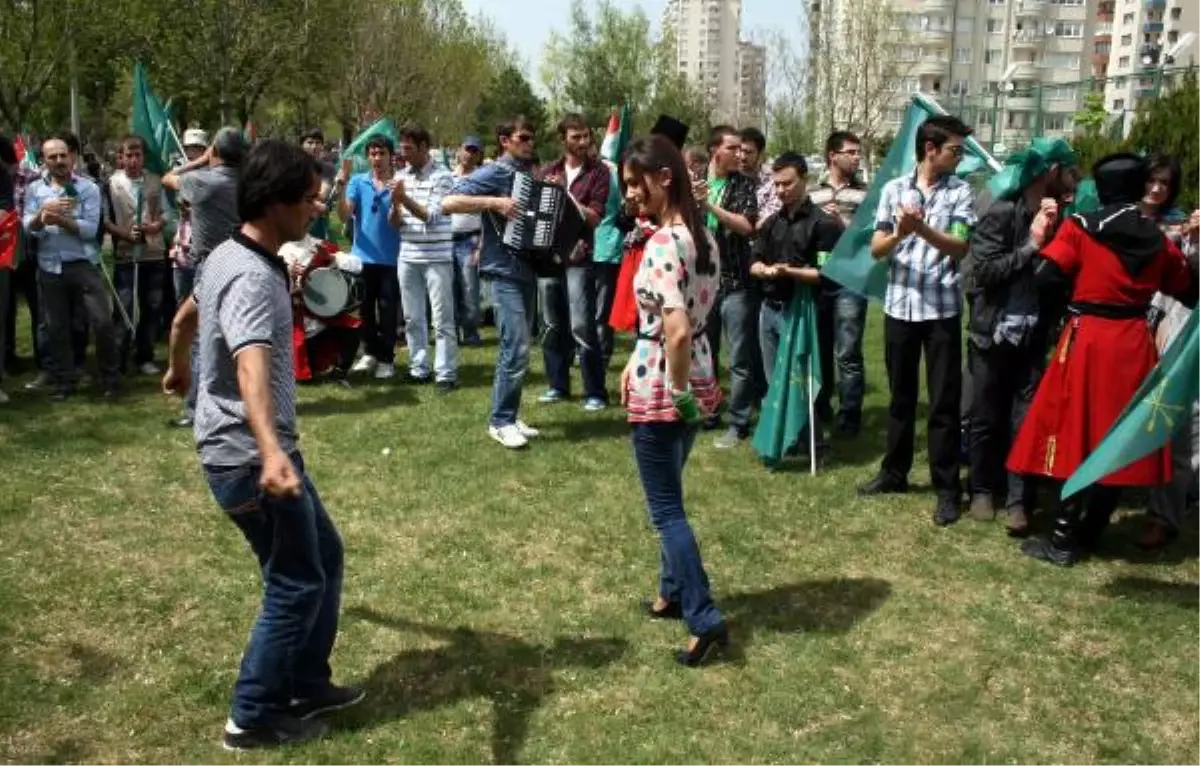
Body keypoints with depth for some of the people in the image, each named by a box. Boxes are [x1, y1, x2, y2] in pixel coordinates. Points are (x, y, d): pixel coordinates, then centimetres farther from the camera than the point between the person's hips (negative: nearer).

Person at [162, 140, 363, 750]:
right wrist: (270, 452, -60)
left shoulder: (228, 256, 7)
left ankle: (306, 684, 31)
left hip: (247, 448, 10)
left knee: (325, 556, 18)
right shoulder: (252, 280, -25)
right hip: (247, 455, -10)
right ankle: (254, 717, 17)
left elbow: (184, 318, 26)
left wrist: (178, 370, 46)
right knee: (297, 584, 2)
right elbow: (251, 369, -44)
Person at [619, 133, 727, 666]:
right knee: (670, 499, 22)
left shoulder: (663, 243, -22)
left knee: (666, 509, 2)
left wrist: (676, 391, -19)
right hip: (697, 381, 9)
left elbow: (677, 331, -33)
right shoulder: (703, 236, 6)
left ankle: (706, 620, 4)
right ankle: (674, 592, 35)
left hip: (662, 389, -9)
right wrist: (636, 363, 9)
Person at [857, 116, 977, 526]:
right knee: (900, 394, 14)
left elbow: (961, 247, -10)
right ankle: (895, 471, 28)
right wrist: (898, 233, -19)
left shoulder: (960, 191, 0)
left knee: (944, 400, 1)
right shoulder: (894, 189, 4)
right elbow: (876, 250, 1)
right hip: (899, 305, 2)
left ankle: (947, 487, 10)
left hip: (942, 308, -2)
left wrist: (923, 229, -25)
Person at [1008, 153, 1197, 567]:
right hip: (1134, 344, 3)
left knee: (1076, 435, 3)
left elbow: (1048, 278, -13)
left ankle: (1064, 540, 4)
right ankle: (1086, 534, 19)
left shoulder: (1079, 227, -5)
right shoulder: (1157, 239, 6)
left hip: (1087, 339, -3)